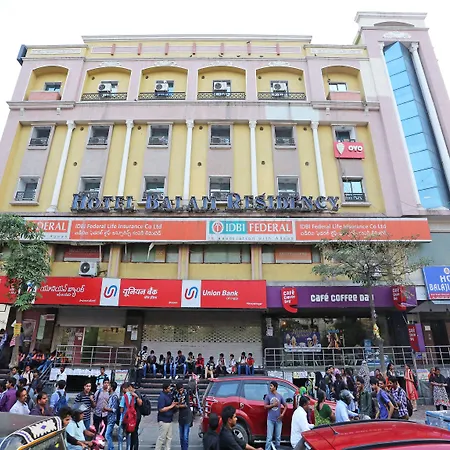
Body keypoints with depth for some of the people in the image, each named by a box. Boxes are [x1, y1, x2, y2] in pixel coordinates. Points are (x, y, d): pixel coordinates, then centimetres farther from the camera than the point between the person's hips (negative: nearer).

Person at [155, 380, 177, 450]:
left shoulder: (169, 394, 5)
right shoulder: (162, 397, -22)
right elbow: (161, 409, -26)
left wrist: (174, 404, -1)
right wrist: (171, 406, -22)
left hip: (169, 419, 9)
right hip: (163, 420, -9)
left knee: (169, 437, 16)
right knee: (162, 438, 2)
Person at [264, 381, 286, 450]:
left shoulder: (280, 396, 1)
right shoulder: (268, 396, -3)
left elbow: (285, 406, 11)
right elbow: (265, 406, -3)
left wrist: (282, 414, -2)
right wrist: (273, 405, -13)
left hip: (278, 419, 2)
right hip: (270, 419, -2)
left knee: (278, 437, 11)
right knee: (269, 437, -2)